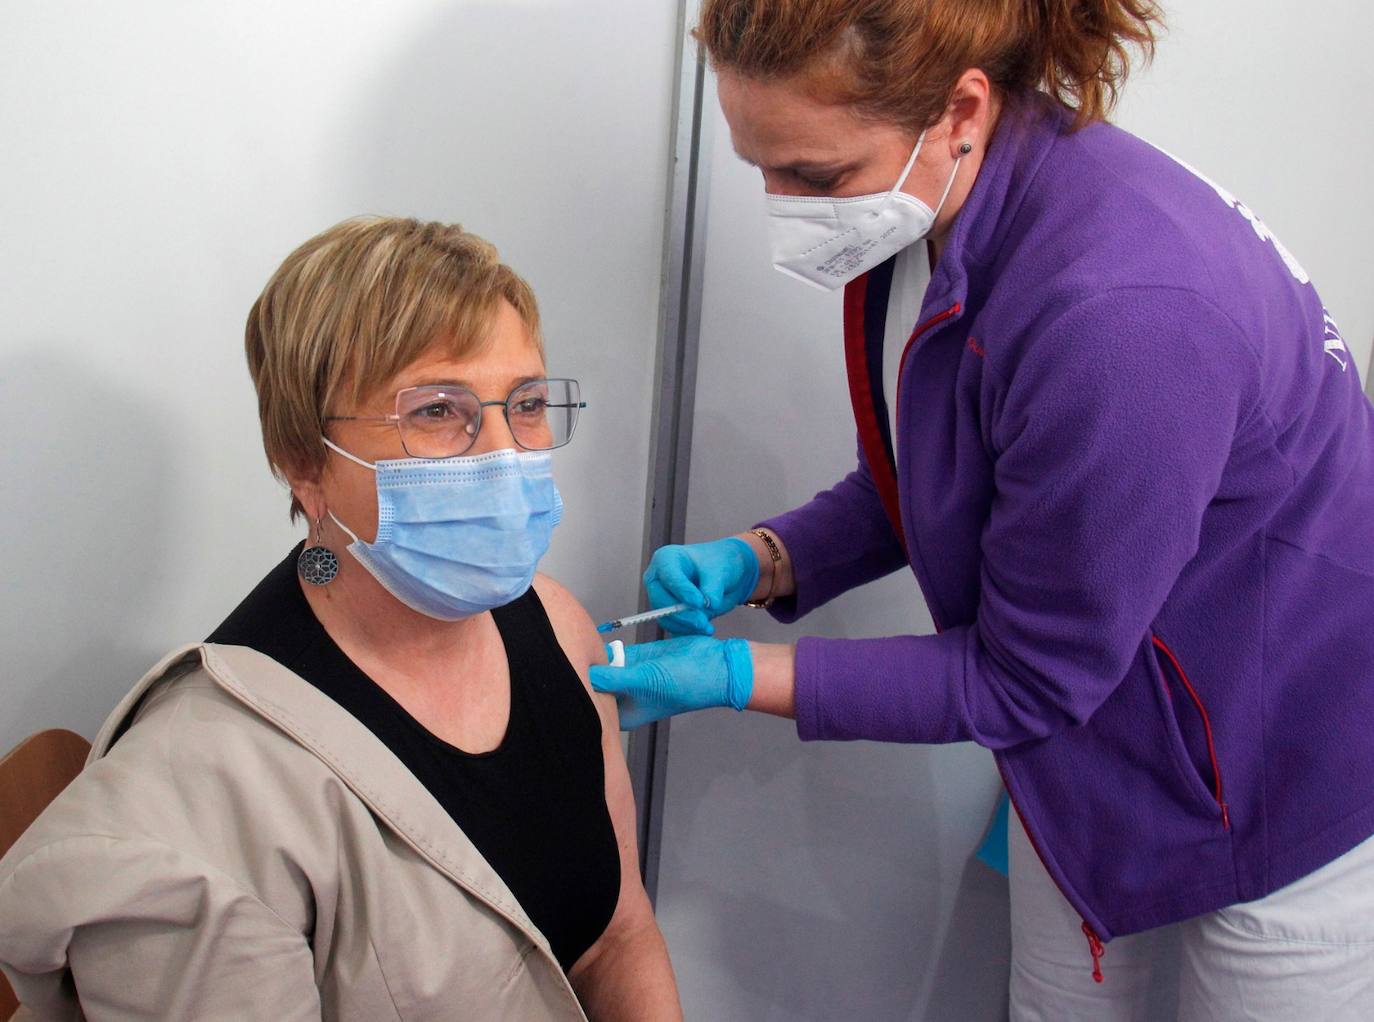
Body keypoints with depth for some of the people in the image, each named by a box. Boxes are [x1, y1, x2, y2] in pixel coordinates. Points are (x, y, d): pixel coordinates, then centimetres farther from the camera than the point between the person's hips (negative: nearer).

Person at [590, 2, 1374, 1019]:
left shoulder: (1119, 310, -37)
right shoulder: (929, 213, -11)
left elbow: (1027, 679, -26)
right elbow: (918, 478, 6)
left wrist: (738, 676, -23)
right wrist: (761, 561, -10)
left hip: (1284, 779, -7)